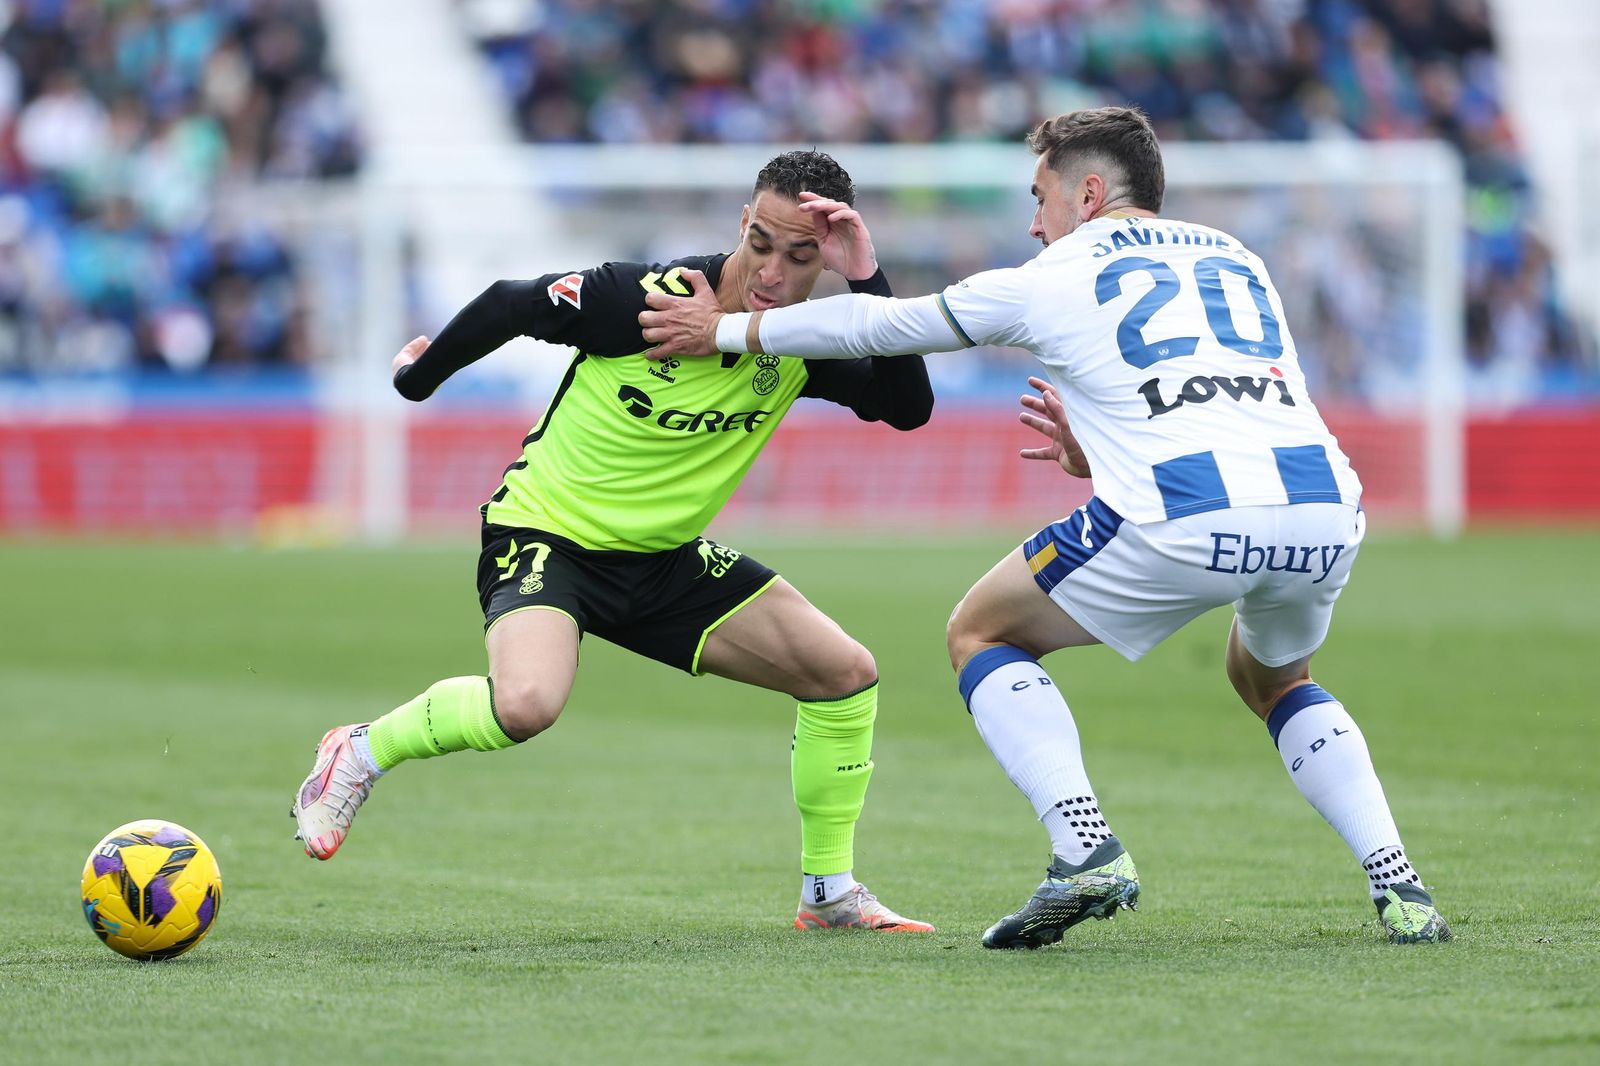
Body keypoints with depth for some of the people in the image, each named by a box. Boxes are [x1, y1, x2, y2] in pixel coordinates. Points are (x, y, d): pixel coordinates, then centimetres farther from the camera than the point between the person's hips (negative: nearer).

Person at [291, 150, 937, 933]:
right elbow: (508, 305, -9)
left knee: (846, 674, -1)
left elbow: (908, 407, -20)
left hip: (663, 559, 6)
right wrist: (417, 379, 6)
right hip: (545, 535, -6)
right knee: (526, 703, -36)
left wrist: (868, 279, -28)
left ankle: (829, 893, 15)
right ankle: (361, 752, -7)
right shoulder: (647, 298, -24)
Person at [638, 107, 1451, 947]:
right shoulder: (1236, 259, 28)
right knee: (1274, 680, 36)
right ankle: (1397, 885, 16)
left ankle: (1087, 850, -1)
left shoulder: (1053, 278, 16)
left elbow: (876, 326, 27)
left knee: (980, 633, 18)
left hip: (1183, 523, -5)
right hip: (1324, 510, 5)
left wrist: (726, 330, 39)